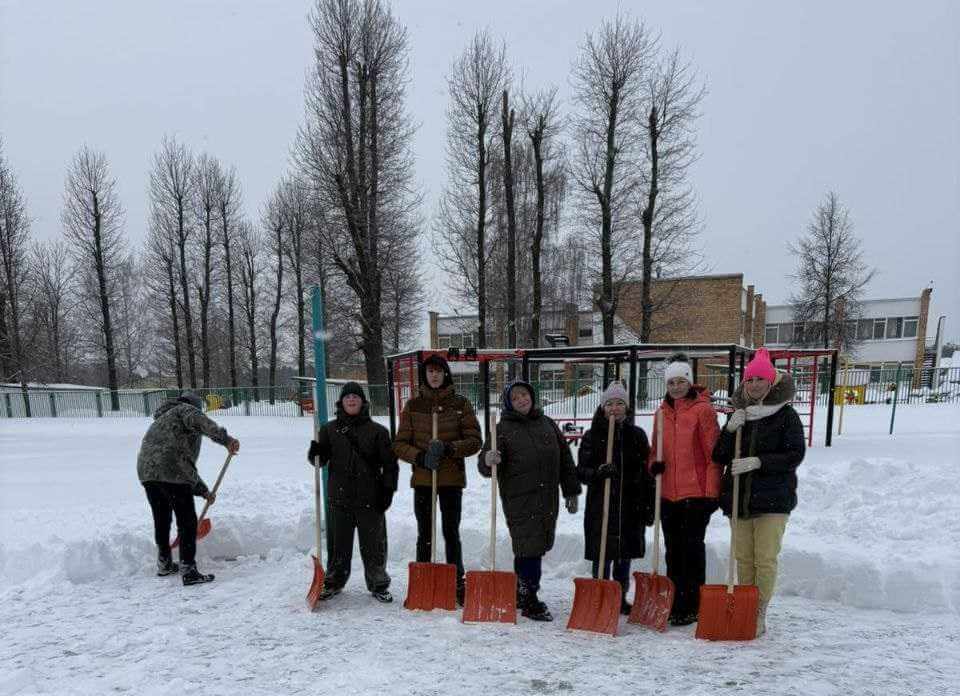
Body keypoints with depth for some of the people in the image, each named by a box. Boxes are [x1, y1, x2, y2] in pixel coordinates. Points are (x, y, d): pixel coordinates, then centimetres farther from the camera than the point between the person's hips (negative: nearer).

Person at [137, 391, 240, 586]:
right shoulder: (184, 409, 10)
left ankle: (164, 564, 37)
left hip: (147, 472, 9)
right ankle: (188, 571, 0)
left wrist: (203, 491, 33)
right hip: (172, 474, -9)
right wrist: (225, 439, -29)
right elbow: (199, 421, -19)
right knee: (187, 522, 0)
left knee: (161, 519, 23)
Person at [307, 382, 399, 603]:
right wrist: (315, 452, -13)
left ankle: (378, 584, 20)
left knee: (374, 543, 6)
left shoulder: (377, 431, 1)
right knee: (338, 543, 11)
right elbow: (320, 460, 9)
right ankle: (333, 582, 29)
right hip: (339, 497, 2)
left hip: (370, 498, -1)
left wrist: (388, 490, -5)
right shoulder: (329, 429, 7)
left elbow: (390, 464, 2)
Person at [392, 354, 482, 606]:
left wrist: (448, 448, -18)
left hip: (452, 478, -1)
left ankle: (458, 585, 19)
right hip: (422, 478, 1)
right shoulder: (413, 405, 4)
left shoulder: (460, 403, 1)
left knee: (451, 533, 6)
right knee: (424, 535, 8)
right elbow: (400, 443, 3)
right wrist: (420, 457, -15)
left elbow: (474, 440, -2)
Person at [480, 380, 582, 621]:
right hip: (520, 501, -5)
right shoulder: (503, 429, -3)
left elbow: (565, 459, 16)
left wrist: (571, 492, 13)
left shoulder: (547, 423, 12)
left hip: (548, 500, 5)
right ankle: (529, 602, 6)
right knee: (529, 549, -7)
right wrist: (488, 461, -33)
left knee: (537, 548, 13)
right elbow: (485, 466, -9)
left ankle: (522, 595, 30)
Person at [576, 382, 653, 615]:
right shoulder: (592, 436, 0)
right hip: (600, 505, -2)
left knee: (625, 556, 12)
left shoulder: (637, 435, 6)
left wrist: (649, 506, 5)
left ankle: (621, 599, 28)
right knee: (602, 554, 0)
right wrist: (598, 472, -23)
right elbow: (581, 471, -2)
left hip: (631, 505, 3)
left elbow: (647, 472, 9)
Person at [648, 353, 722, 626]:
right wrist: (654, 464, -3)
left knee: (692, 549, 2)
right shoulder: (662, 412, 10)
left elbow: (714, 453, -10)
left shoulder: (702, 410, -8)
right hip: (668, 494, 6)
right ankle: (674, 604, 28)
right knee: (673, 550, 15)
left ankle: (691, 607, 14)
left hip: (696, 493, -6)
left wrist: (711, 492, -13)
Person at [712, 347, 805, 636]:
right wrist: (729, 431, -11)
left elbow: (795, 455, -9)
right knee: (743, 558, 11)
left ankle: (759, 615, 9)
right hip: (738, 497, 4)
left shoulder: (786, 415, -3)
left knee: (765, 559, -2)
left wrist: (758, 462, -19)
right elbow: (719, 457, 5)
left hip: (772, 499, -4)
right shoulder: (738, 415, 9)